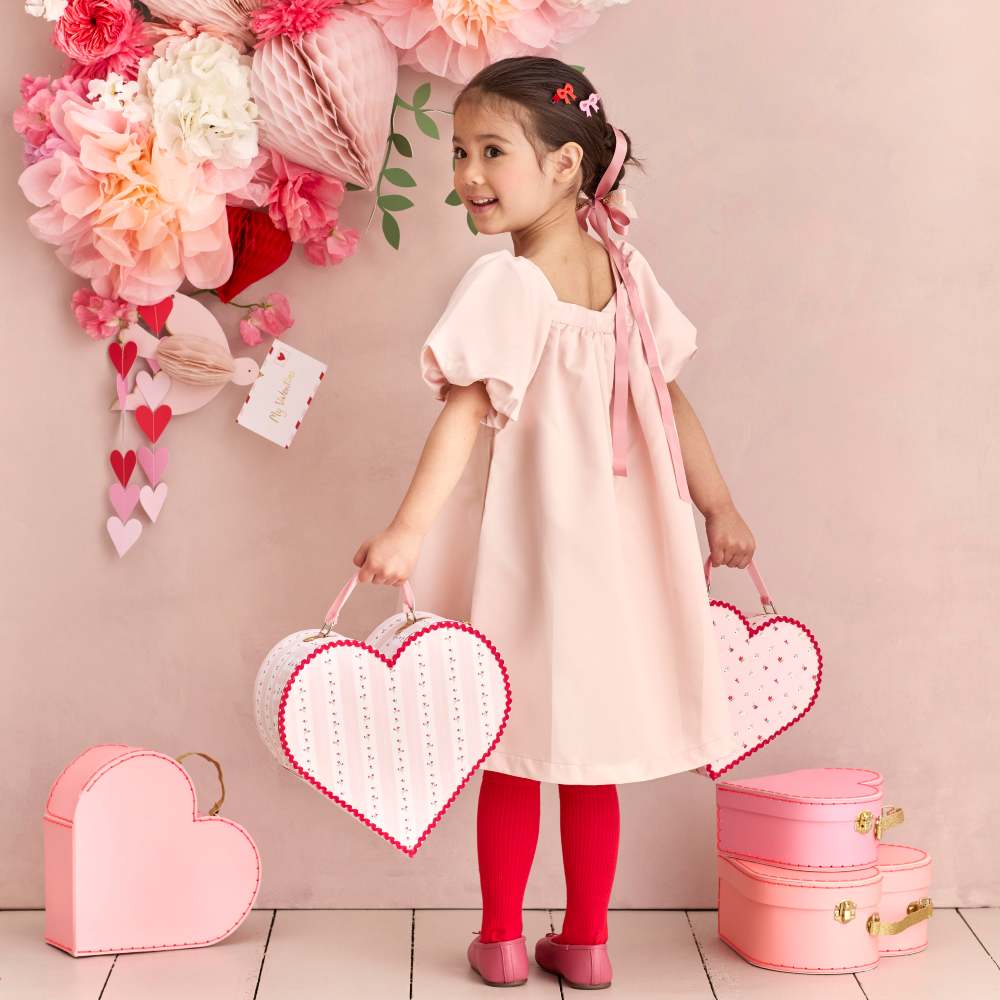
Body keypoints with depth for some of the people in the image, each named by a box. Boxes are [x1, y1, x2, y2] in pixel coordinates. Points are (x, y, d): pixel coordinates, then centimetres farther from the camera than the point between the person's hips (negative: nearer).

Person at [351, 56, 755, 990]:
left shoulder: (506, 285, -18)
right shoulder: (621, 270, 0)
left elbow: (467, 413, -29)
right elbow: (672, 401, 5)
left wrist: (407, 529, -34)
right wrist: (720, 507, 14)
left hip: (523, 545, -5)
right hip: (609, 545, 5)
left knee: (512, 753, 11)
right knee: (589, 750, 16)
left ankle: (502, 939, 23)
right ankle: (586, 940, 25)